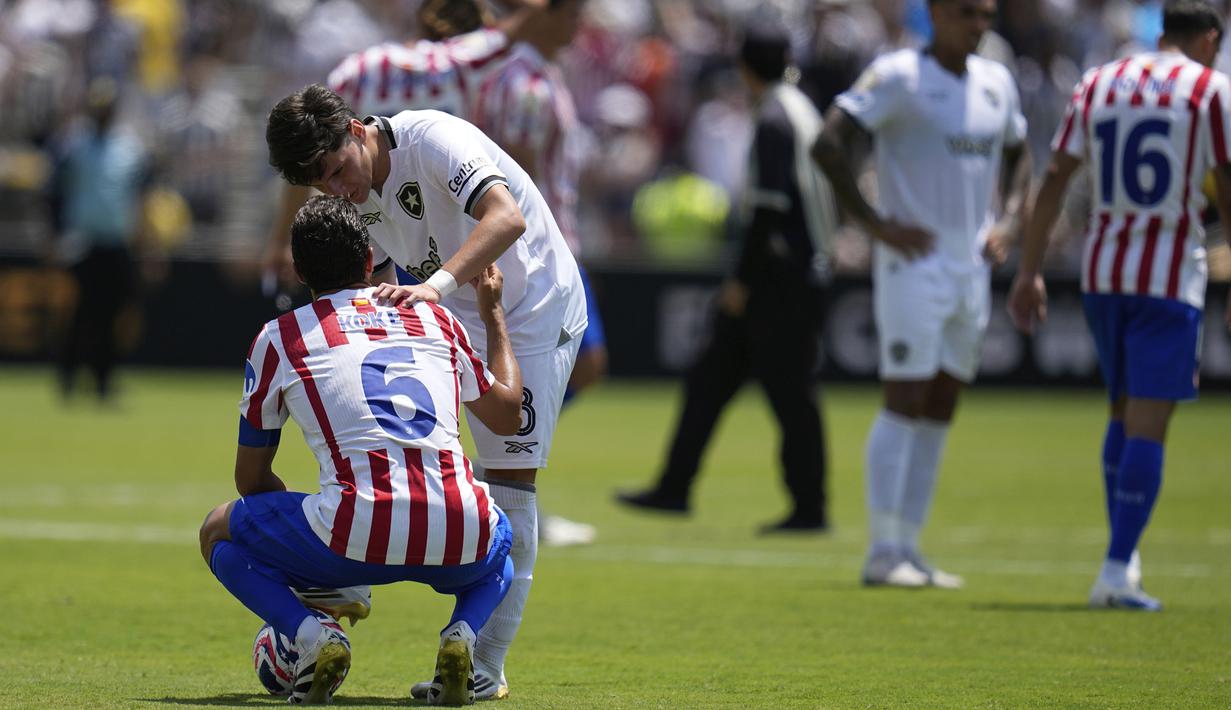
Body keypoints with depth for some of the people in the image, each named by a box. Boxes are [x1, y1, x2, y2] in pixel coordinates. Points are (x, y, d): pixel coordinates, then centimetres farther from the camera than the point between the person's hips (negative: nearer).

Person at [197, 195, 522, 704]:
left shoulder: (277, 338, 14)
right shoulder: (436, 320, 20)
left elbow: (251, 479, 22)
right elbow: (508, 414, 34)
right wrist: (494, 315, 49)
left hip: (359, 539, -2)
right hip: (457, 545, 2)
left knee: (220, 534, 25)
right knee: (500, 540, 41)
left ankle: (310, 635, -3)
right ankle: (462, 633, 6)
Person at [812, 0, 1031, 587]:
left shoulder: (995, 82, 11)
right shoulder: (898, 76, -10)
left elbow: (1015, 155, 28)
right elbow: (828, 143, -17)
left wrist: (1008, 222, 11)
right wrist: (874, 223, -18)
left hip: (971, 268, 7)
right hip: (914, 263, -7)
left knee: (939, 410, 8)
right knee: (905, 402, -9)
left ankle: (908, 548, 13)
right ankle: (883, 552, -7)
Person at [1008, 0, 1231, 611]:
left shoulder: (1095, 84, 10)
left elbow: (1054, 180, 6)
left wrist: (1029, 272, 8)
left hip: (1101, 270, 5)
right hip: (1172, 275, -5)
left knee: (1124, 410, 20)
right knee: (1148, 423, -5)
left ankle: (1123, 553, 20)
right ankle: (1116, 572, -11)